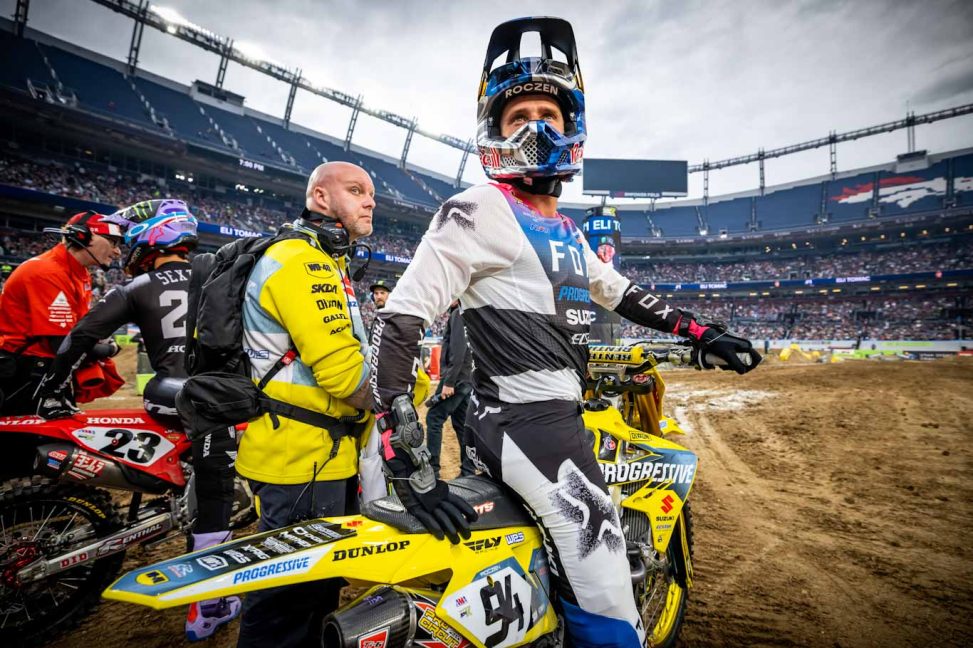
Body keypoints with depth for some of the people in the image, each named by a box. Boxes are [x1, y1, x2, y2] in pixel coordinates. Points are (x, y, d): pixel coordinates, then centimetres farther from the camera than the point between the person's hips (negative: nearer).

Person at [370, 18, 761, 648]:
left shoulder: (568, 231, 15)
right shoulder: (479, 210, -12)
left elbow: (619, 290, 28)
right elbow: (396, 326, -18)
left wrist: (699, 330, 20)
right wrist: (412, 466, -24)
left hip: (567, 412, 10)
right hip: (522, 418, -10)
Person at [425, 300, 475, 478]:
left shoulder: (459, 313, -10)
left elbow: (458, 350, -20)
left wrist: (449, 381, -22)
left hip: (456, 378, -9)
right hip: (466, 378, 9)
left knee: (434, 419, -5)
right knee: (462, 424, 10)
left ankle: (432, 468, -2)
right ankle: (468, 470, 12)